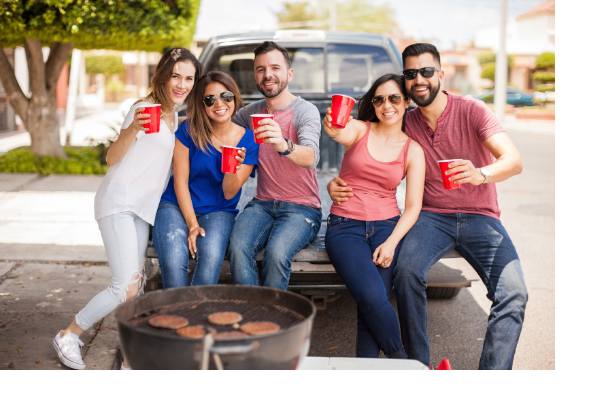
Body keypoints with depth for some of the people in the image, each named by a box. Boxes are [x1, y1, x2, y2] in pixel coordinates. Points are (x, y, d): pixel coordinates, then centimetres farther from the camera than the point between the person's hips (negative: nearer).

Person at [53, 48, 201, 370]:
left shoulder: (173, 114, 14)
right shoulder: (145, 108, -11)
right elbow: (112, 159, -13)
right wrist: (131, 129, -32)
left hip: (143, 209, 8)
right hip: (119, 204, -8)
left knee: (135, 283, 8)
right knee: (126, 287, -13)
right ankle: (68, 336, 3)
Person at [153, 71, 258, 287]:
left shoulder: (248, 140, -1)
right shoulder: (189, 130, -4)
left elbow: (229, 193, -2)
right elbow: (180, 181, -3)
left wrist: (233, 167, -23)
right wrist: (192, 224, -11)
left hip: (218, 212, 1)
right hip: (177, 206, 0)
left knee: (211, 257, -32)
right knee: (173, 261, -29)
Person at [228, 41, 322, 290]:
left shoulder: (306, 111, -7)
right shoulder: (250, 113, 10)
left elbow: (311, 157, -26)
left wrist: (283, 145, -48)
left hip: (302, 207, -4)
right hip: (262, 204, 4)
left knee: (277, 252, -31)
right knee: (238, 249, -26)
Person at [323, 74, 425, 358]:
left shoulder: (412, 150, 8)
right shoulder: (359, 130, 4)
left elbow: (413, 207, 3)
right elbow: (339, 132, -22)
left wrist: (391, 242, -12)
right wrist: (332, 126, -46)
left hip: (387, 225, 2)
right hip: (345, 226, -2)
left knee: (371, 302, -19)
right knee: (373, 297, -22)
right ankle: (403, 364, -3)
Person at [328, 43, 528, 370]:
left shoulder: (471, 111, -5)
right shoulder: (405, 125, 6)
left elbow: (514, 160, -17)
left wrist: (480, 174, -39)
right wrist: (339, 183, -10)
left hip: (479, 216, -1)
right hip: (432, 216, 1)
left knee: (514, 294, -23)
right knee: (407, 270, -30)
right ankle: (417, 367, -15)